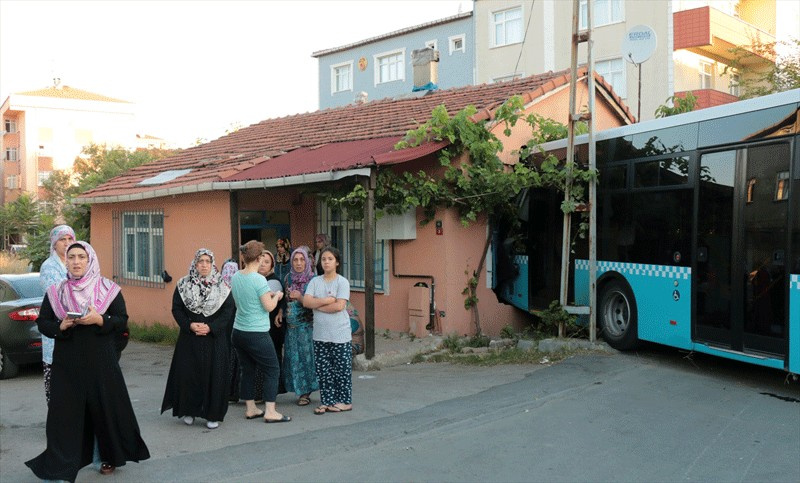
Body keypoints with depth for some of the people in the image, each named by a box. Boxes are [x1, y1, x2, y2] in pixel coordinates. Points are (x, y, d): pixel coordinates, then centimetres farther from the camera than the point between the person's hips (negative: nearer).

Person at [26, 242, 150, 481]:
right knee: (66, 410, 1)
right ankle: (61, 464, 13)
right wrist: (61, 326, -14)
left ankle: (110, 456, 22)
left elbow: (122, 318, -1)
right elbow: (42, 323, 6)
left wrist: (99, 320, -18)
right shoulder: (55, 292, 4)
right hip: (67, 361, 1)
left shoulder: (108, 289, -1)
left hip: (101, 360, -1)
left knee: (105, 406, 4)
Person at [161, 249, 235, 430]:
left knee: (214, 375, 0)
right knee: (187, 374, 1)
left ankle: (212, 414, 10)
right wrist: (189, 325, -14)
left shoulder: (222, 286, 0)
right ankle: (189, 411, 18)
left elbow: (228, 311, -3)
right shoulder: (183, 285, 3)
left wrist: (210, 327, -15)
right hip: (189, 338, 1)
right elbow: (176, 309, 1)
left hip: (215, 339, 0)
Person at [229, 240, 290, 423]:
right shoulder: (259, 279, -18)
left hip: (238, 331, 7)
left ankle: (250, 409, 21)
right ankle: (270, 412, 2)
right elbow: (269, 306, -14)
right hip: (257, 334, -7)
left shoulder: (235, 277, 5)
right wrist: (276, 296, 5)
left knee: (247, 370, 15)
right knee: (273, 371, 4)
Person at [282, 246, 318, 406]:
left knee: (306, 355, -3)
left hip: (307, 325, -5)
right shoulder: (288, 278, 8)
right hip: (291, 326, 5)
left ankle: (305, 392, 8)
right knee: (293, 356, 5)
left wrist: (300, 298, -22)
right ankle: (300, 390, 16)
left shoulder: (312, 279, -7)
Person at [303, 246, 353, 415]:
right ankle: (327, 401, 18)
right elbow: (306, 301, -6)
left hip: (340, 335, -4)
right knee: (323, 370, 8)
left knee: (342, 369, 4)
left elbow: (339, 306, -17)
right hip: (320, 334, 4)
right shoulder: (315, 281, 6)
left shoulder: (342, 282, -6)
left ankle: (344, 401, 16)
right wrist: (326, 301, -15)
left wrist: (317, 305, -9)